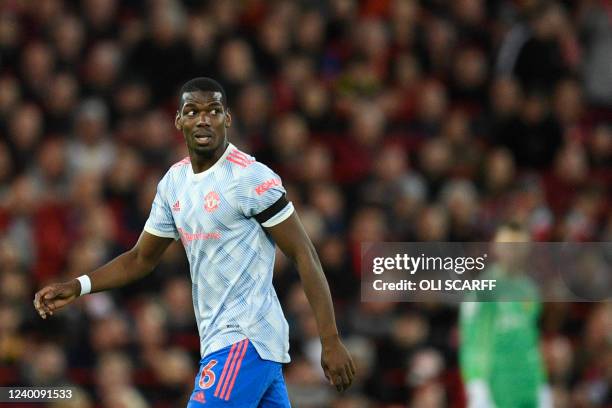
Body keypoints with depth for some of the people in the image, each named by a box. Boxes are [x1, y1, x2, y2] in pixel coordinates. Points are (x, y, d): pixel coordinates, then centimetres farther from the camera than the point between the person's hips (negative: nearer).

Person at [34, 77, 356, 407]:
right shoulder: (173, 182, 11)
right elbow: (141, 258, 22)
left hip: (245, 341, -8)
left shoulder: (251, 178, -13)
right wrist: (78, 287, 7)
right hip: (219, 338, 8)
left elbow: (304, 256, -12)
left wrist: (331, 342, -16)